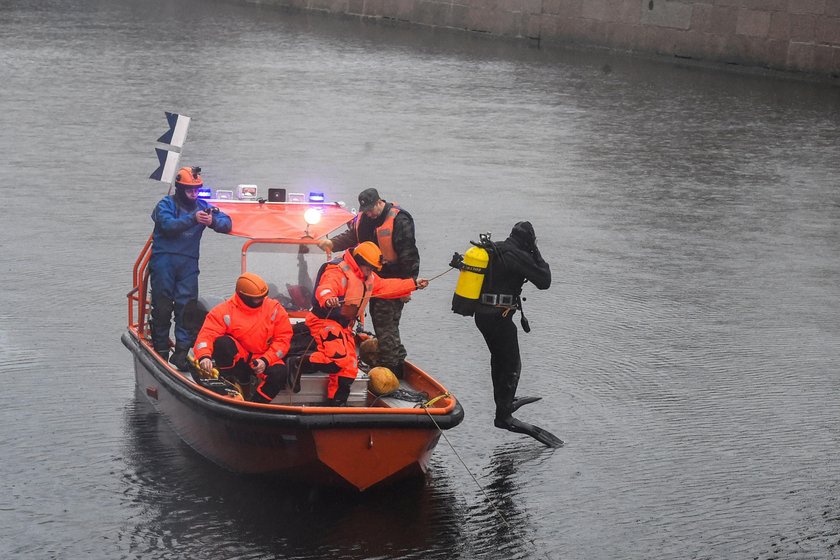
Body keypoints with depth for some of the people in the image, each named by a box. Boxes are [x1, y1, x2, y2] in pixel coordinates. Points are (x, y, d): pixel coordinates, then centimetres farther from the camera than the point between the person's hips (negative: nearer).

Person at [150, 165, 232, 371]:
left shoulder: (201, 206, 14)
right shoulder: (166, 204, 2)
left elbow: (226, 223, 6)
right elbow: (168, 224, -17)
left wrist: (213, 221, -16)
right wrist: (193, 219, -27)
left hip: (188, 263, 3)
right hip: (164, 259, -3)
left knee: (186, 306, -5)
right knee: (162, 306, 1)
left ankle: (181, 352, -5)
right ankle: (160, 350, 11)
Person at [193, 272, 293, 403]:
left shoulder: (274, 309, -4)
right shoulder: (225, 311, -10)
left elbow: (283, 338, -3)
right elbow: (207, 334, -20)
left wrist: (265, 360, -16)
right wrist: (204, 356, -41)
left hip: (264, 359, 1)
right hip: (237, 358, -1)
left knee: (280, 372, -30)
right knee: (222, 342, -31)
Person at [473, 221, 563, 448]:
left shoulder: (492, 250, 11)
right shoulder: (518, 256, -14)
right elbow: (544, 281, -10)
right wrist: (537, 255, 1)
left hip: (481, 314, 9)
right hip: (500, 317, -9)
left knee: (499, 358, 25)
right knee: (512, 365, -1)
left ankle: (504, 402, 40)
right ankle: (503, 416, -2)